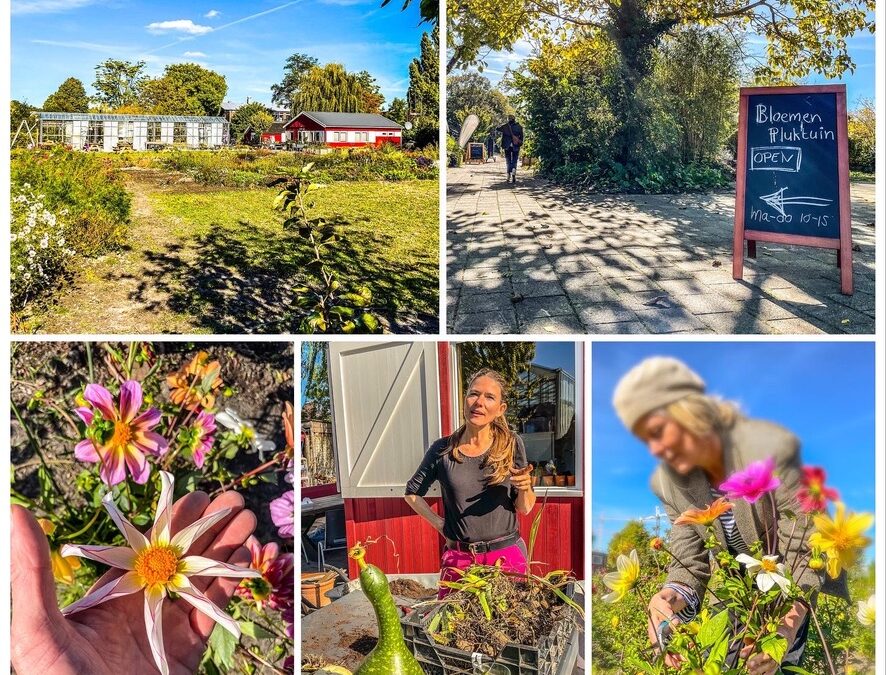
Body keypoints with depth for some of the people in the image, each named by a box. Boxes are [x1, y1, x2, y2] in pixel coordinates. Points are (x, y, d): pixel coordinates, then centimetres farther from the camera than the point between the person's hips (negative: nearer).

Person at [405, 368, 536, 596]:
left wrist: (525, 489, -17)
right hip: (459, 558, 0)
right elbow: (412, 493, 13)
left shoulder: (512, 445, -3)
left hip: (507, 557, 0)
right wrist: (440, 524, 2)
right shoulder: (443, 449, -3)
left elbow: (524, 509, 3)